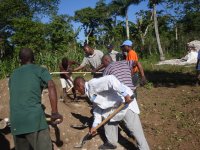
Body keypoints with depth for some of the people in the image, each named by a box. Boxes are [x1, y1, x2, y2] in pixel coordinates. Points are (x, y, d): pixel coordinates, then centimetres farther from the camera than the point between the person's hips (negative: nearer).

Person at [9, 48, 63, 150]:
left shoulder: (13, 75, 22)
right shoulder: (40, 70, 7)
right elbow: (51, 86, -13)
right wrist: (55, 113, -17)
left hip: (15, 122, 5)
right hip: (34, 118, -5)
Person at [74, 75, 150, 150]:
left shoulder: (93, 84, -22)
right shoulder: (90, 91, 10)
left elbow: (110, 79, -36)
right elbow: (97, 108, 14)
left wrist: (125, 94, -37)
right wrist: (94, 125, 11)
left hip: (127, 102, -10)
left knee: (135, 129, -6)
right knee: (108, 121, 21)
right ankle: (111, 143, 39)